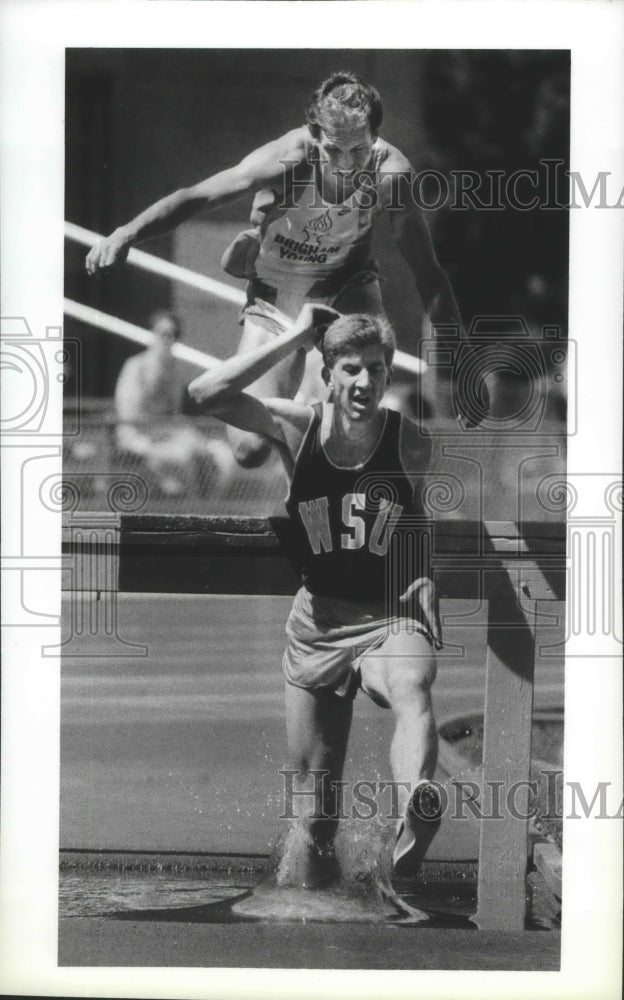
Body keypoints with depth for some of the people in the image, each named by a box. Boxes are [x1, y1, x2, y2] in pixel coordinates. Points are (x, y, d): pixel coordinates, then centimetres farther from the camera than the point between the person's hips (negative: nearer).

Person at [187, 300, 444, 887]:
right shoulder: (296, 429, -6)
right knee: (313, 775, 8)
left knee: (412, 691, -37)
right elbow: (207, 395, -20)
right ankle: (319, 874, 34)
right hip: (318, 618, 2)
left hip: (393, 615, -2)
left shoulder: (410, 443, -9)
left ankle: (417, 816, -62)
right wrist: (296, 339, -18)